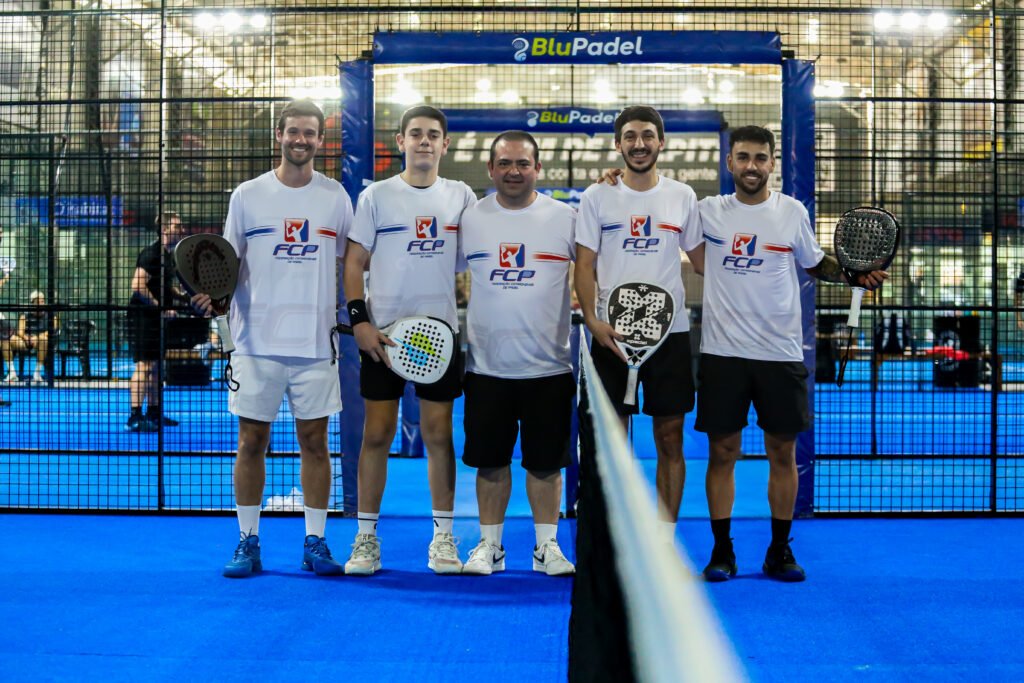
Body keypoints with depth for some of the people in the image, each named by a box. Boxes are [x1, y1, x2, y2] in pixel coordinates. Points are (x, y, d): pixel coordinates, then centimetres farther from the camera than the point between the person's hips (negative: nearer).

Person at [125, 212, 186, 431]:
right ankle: (134, 418, -12)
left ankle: (154, 413, 22)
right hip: (143, 317, -10)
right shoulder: (151, 254, -15)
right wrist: (161, 308, -21)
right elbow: (138, 286, -24)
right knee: (144, 365, -12)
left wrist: (183, 296, 10)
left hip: (157, 319, 10)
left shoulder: (167, 256, 15)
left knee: (157, 365, 14)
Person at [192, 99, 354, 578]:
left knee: (315, 442, 4)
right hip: (257, 341, 0)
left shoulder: (335, 198, 6)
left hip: (316, 342, 1)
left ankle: (315, 543, 13)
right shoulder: (247, 196, 4)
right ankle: (248, 543, 13)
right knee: (251, 441, 3)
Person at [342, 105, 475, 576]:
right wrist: (359, 320, -8)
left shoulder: (462, 197, 8)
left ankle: (443, 536, 12)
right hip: (383, 331, -1)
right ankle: (366, 537, 9)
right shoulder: (376, 196, 3)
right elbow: (354, 263, 2)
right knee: (376, 434, 0)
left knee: (439, 434, 4)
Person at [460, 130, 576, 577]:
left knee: (546, 462, 6)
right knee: (490, 461, 7)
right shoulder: (469, 219, 3)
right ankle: (489, 545, 20)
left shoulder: (565, 218, 1)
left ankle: (547, 545, 18)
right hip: (487, 366, 1)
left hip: (549, 367, -1)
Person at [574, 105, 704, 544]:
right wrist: (592, 319, -13)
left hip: (670, 331, 1)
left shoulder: (683, 196, 8)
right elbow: (584, 265, 0)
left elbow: (702, 260, 13)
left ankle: (665, 538, 12)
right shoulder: (597, 198, 3)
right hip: (611, 333, -1)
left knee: (670, 438, 4)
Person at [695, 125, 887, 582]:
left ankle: (779, 552, 17)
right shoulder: (708, 211, 2)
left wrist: (856, 275, 1)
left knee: (782, 451, 5)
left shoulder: (792, 212, 3)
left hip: (780, 354, 1)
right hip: (723, 351, 0)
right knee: (722, 450, 2)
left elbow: (815, 263, 17)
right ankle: (721, 551, 12)